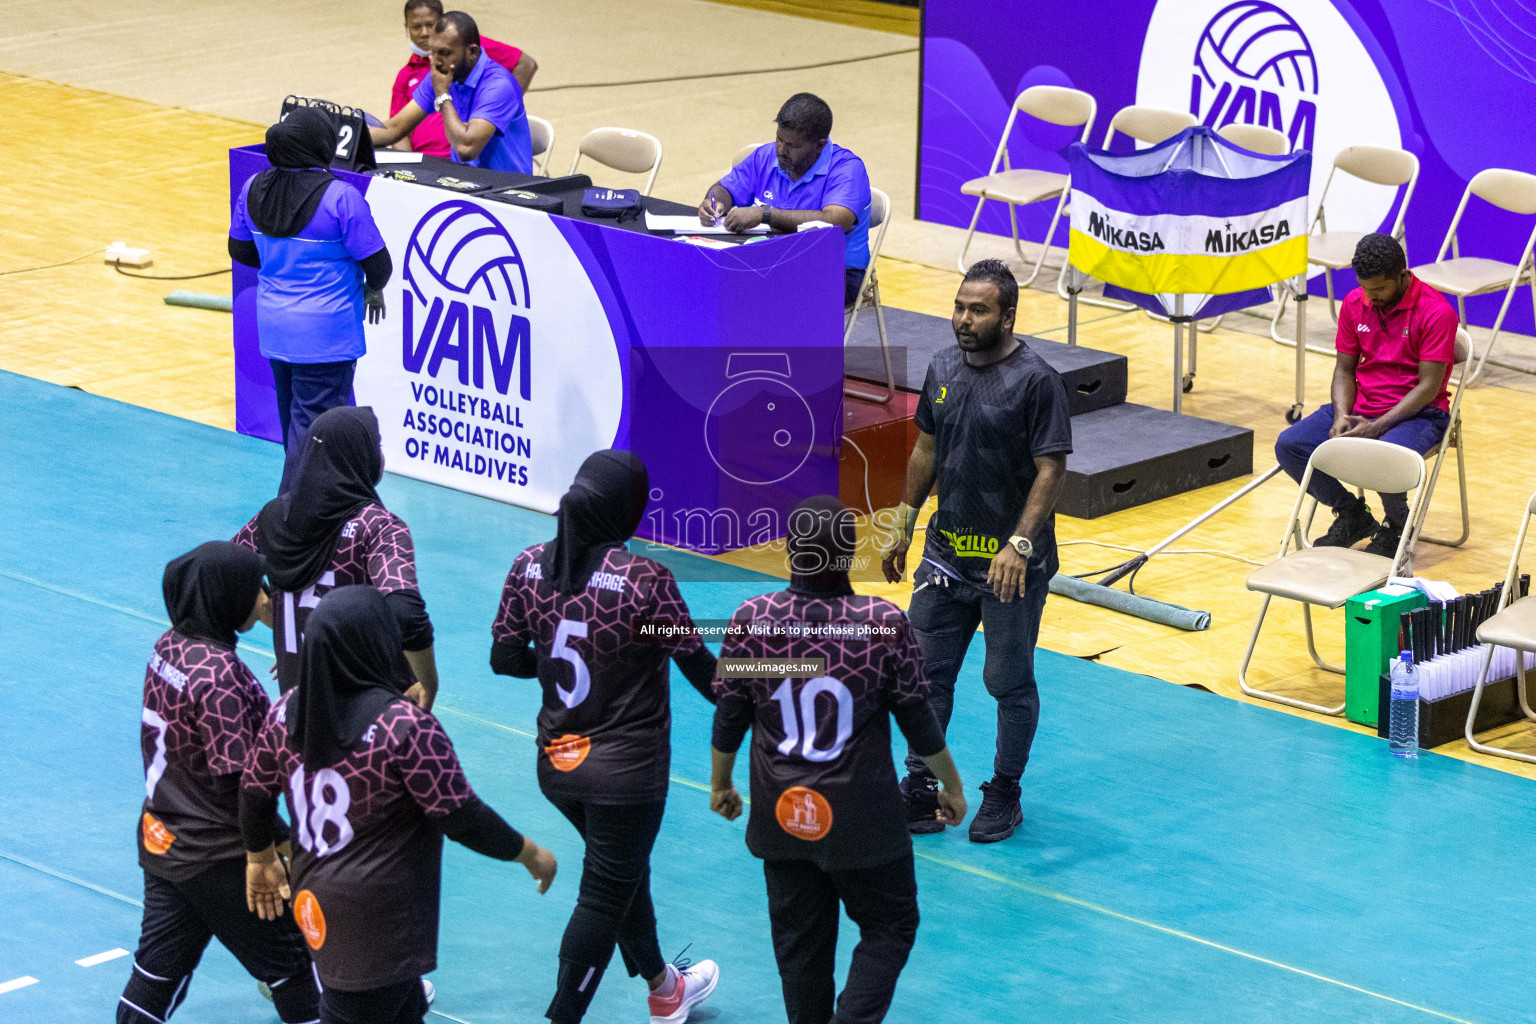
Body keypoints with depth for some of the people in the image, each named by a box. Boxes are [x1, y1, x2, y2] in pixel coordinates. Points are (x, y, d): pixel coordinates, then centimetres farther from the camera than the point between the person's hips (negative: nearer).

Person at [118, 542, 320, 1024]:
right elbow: (240, 776, -24)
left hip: (160, 837, 8)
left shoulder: (168, 645, 0)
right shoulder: (218, 672, -26)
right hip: (218, 857, -8)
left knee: (161, 967, 16)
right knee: (290, 963, 10)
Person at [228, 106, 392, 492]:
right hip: (324, 335, -7)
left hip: (273, 327, 7)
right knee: (313, 425, -1)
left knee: (293, 417, 21)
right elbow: (377, 264, -15)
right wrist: (374, 290, 8)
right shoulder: (340, 198, -20)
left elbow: (240, 250, 11)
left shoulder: (254, 189, -1)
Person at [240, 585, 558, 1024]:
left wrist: (260, 858, 28)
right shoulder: (405, 725, -23)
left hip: (316, 903, 7)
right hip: (379, 925, -7)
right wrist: (530, 854, -1)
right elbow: (463, 819, -17)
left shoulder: (287, 712, -3)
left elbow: (254, 794, 9)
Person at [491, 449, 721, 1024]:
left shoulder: (529, 567, -7)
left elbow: (504, 658, 1)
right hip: (627, 771, -7)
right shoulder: (644, 581, -22)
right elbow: (700, 668, -14)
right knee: (604, 898, 7)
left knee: (623, 874, 27)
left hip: (556, 762, 7)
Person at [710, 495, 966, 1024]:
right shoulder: (884, 623, -17)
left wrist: (720, 784, 18)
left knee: (799, 940, 18)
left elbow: (729, 718, -1)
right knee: (888, 928, 15)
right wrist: (953, 787, 11)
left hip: (782, 816, 3)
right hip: (863, 821, -3)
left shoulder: (751, 620, -12)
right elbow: (918, 722, -6)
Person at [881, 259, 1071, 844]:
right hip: (946, 553, 6)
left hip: (1011, 564, -6)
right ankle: (920, 790, 20)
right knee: (926, 671, 9)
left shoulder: (1035, 381, -15)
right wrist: (904, 526, 18)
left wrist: (1020, 543, -24)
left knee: (1009, 683, 6)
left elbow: (1051, 469, -16)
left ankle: (1004, 795, 22)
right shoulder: (942, 370, 5)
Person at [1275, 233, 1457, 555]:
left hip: (1417, 412, -6)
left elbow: (1429, 386, -17)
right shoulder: (1355, 303, 3)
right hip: (1360, 406, 6)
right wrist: (1341, 416, -12)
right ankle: (1352, 514, 7)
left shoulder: (1436, 311, -15)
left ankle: (1395, 528, -3)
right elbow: (1344, 369, 9)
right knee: (1289, 446, -15)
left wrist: (1376, 427, -24)